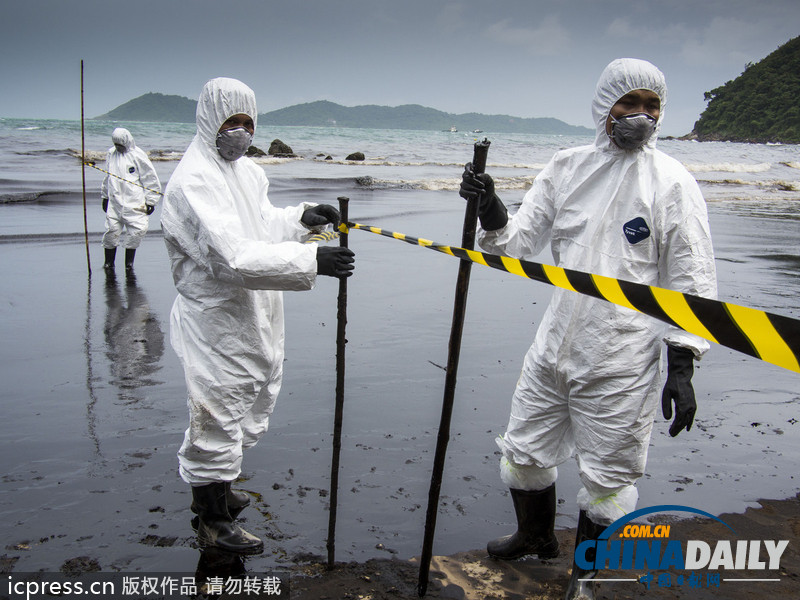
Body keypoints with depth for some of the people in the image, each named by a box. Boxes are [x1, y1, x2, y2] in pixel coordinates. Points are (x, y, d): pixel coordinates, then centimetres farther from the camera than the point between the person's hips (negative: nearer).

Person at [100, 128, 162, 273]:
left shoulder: (137, 155, -4)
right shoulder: (111, 153, 11)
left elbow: (150, 179, -1)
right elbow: (107, 177, 23)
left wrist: (150, 202, -2)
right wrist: (104, 196, 24)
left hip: (134, 204, -4)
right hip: (114, 202, 4)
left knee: (136, 231, -7)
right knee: (111, 231, 1)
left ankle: (129, 262, 11)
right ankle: (109, 262, 16)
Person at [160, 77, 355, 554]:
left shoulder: (247, 170, 9)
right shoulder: (193, 182, -22)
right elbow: (235, 256, -32)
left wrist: (302, 218, 0)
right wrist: (311, 261, -37)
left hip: (254, 317, 10)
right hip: (216, 322, -10)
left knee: (248, 408, 23)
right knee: (218, 416, 3)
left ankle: (216, 488, 44)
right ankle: (213, 521, 22)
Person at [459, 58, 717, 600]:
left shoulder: (672, 183, -6)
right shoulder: (566, 168, 5)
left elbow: (692, 283, -6)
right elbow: (519, 241, 7)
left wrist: (682, 366, -10)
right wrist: (490, 210, -14)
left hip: (620, 362, -4)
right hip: (553, 348, 5)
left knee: (608, 476, 9)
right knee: (524, 452, 18)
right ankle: (537, 536, 47)